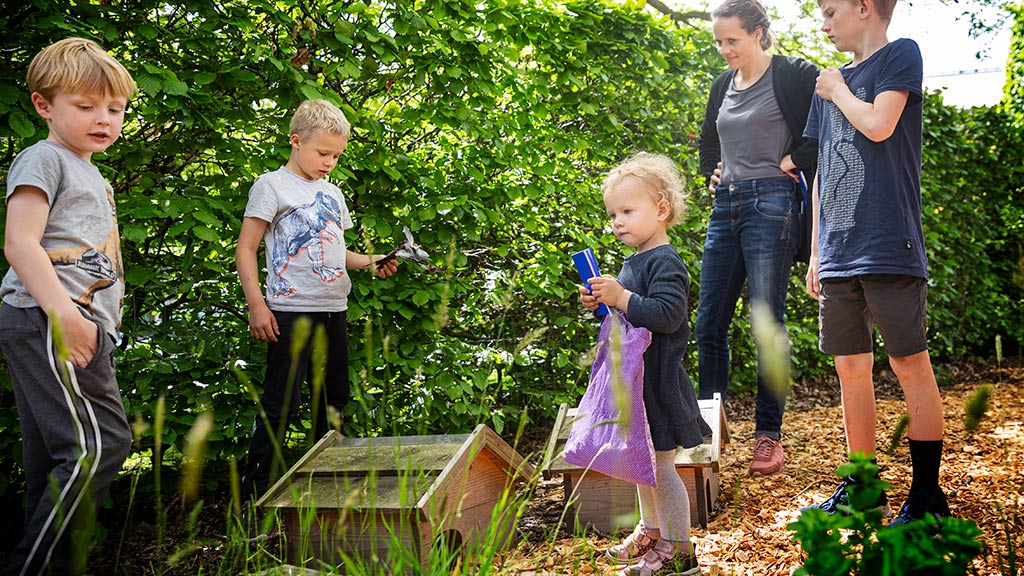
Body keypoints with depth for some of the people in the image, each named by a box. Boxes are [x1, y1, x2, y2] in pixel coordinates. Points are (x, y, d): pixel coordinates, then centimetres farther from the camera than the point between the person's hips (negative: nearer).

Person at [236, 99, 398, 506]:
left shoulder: (332, 193, 19)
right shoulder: (272, 186, -2)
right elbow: (246, 249, -6)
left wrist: (370, 262, 7)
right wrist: (256, 305, -15)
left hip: (333, 309, 8)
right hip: (291, 310, -7)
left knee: (334, 399, 14)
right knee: (281, 404, -9)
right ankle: (255, 492, -1)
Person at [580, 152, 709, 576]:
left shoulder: (665, 262, -15)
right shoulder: (633, 262, 13)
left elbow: (667, 315, -27)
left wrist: (622, 298, -30)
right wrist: (601, 303, 7)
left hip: (659, 380, -10)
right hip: (634, 379, 10)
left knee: (660, 465, -3)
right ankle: (651, 531, 37)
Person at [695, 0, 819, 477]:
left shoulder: (793, 76, -3)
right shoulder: (722, 85, 17)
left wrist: (796, 160, -9)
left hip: (770, 204, -7)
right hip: (725, 207, 7)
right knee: (709, 325, 6)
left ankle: (768, 436, 4)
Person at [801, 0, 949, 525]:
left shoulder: (900, 55, 1)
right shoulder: (830, 85, 19)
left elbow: (878, 124, -17)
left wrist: (837, 90, 2)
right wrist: (816, 253, 17)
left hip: (889, 246, -6)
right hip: (840, 255, 7)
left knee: (910, 365, -1)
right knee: (850, 367, 9)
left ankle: (927, 494, 8)